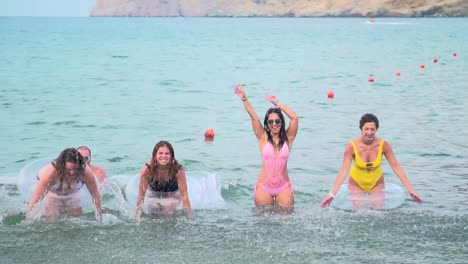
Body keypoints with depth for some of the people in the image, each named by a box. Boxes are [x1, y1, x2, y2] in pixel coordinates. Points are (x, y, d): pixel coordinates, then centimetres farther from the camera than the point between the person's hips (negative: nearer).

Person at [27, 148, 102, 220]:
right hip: (52, 193, -2)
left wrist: (99, 214, -13)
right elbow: (35, 198, -34)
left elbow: (95, 194, -19)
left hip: (74, 194, 2)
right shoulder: (51, 172, -40)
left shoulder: (86, 172, -35)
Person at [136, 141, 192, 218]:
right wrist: (137, 216, -15)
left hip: (172, 195, -1)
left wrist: (189, 217, -24)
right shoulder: (147, 169, -30)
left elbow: (184, 195, -24)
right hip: (153, 195, 1)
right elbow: (141, 194, -18)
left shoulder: (178, 170, -32)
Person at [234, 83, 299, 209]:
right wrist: (244, 99, -18)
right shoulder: (263, 138, 2)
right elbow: (254, 118, -8)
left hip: (283, 187, 0)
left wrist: (277, 103, -8)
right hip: (263, 187, 0)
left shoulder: (288, 138, 2)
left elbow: (295, 117, -9)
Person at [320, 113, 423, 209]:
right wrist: (332, 194, -36)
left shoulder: (383, 145, -21)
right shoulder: (352, 146, -25)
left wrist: (410, 190, -20)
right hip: (356, 184, -1)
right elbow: (344, 170, -28)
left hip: (377, 184, 1)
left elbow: (396, 167, -17)